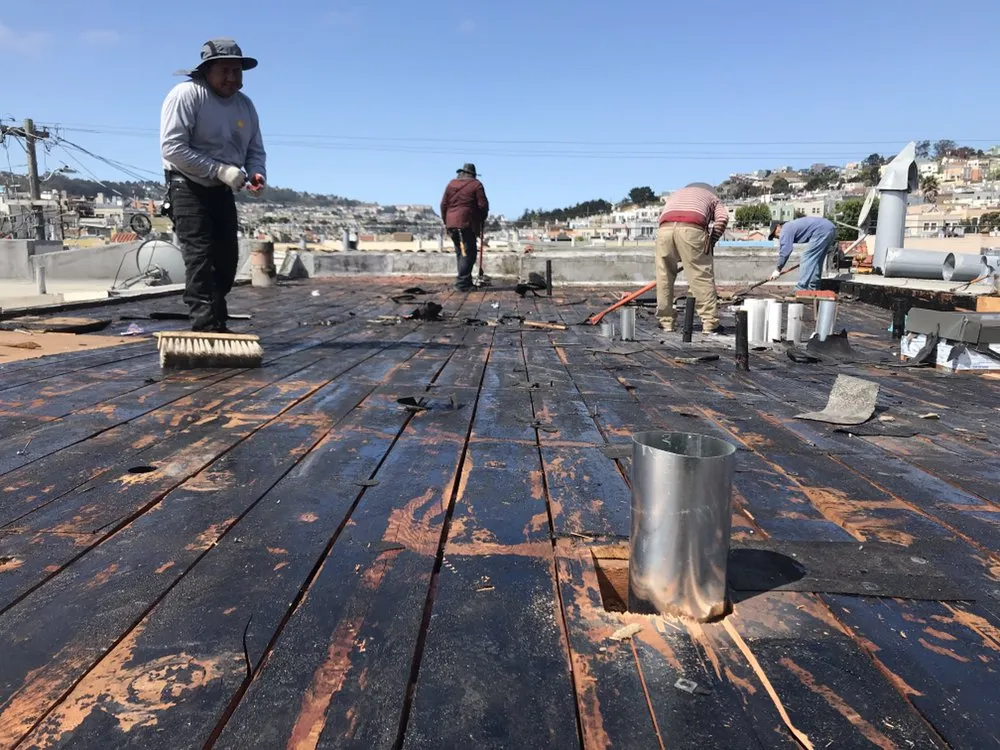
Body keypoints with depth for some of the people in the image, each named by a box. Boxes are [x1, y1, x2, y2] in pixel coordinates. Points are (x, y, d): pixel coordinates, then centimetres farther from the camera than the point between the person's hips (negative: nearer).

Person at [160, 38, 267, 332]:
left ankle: (216, 324, 24)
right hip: (189, 187, -7)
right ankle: (207, 329, -17)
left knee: (227, 260, 9)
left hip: (222, 191, 7)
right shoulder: (187, 94, -16)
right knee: (200, 258, -15)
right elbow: (171, 148, -23)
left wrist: (257, 173, -14)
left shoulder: (245, 104, 4)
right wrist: (220, 170, -30)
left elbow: (255, 150, 10)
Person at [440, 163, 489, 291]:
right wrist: (482, 220, 12)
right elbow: (483, 205, -4)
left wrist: (446, 221, 18)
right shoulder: (476, 185, -1)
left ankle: (466, 281, 18)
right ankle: (462, 283, -10)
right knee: (468, 253, -4)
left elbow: (443, 204, 12)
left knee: (461, 252, 14)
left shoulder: (451, 184, 14)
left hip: (451, 224, 6)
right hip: (467, 224, -6)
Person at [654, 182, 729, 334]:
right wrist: (711, 242, 10)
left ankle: (665, 322, 16)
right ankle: (710, 324, 4)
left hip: (664, 228, 3)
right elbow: (723, 217, 9)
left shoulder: (675, 194, 42)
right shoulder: (712, 197, 32)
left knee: (664, 277, 13)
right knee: (702, 277, 4)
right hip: (691, 228, -3)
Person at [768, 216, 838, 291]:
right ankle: (813, 288, 20)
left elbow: (784, 251, -6)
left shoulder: (785, 229, 0)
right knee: (816, 261, 17)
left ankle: (801, 289, -7)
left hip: (822, 230, -10)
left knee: (807, 259, -6)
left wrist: (777, 269, -1)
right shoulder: (792, 225, 27)